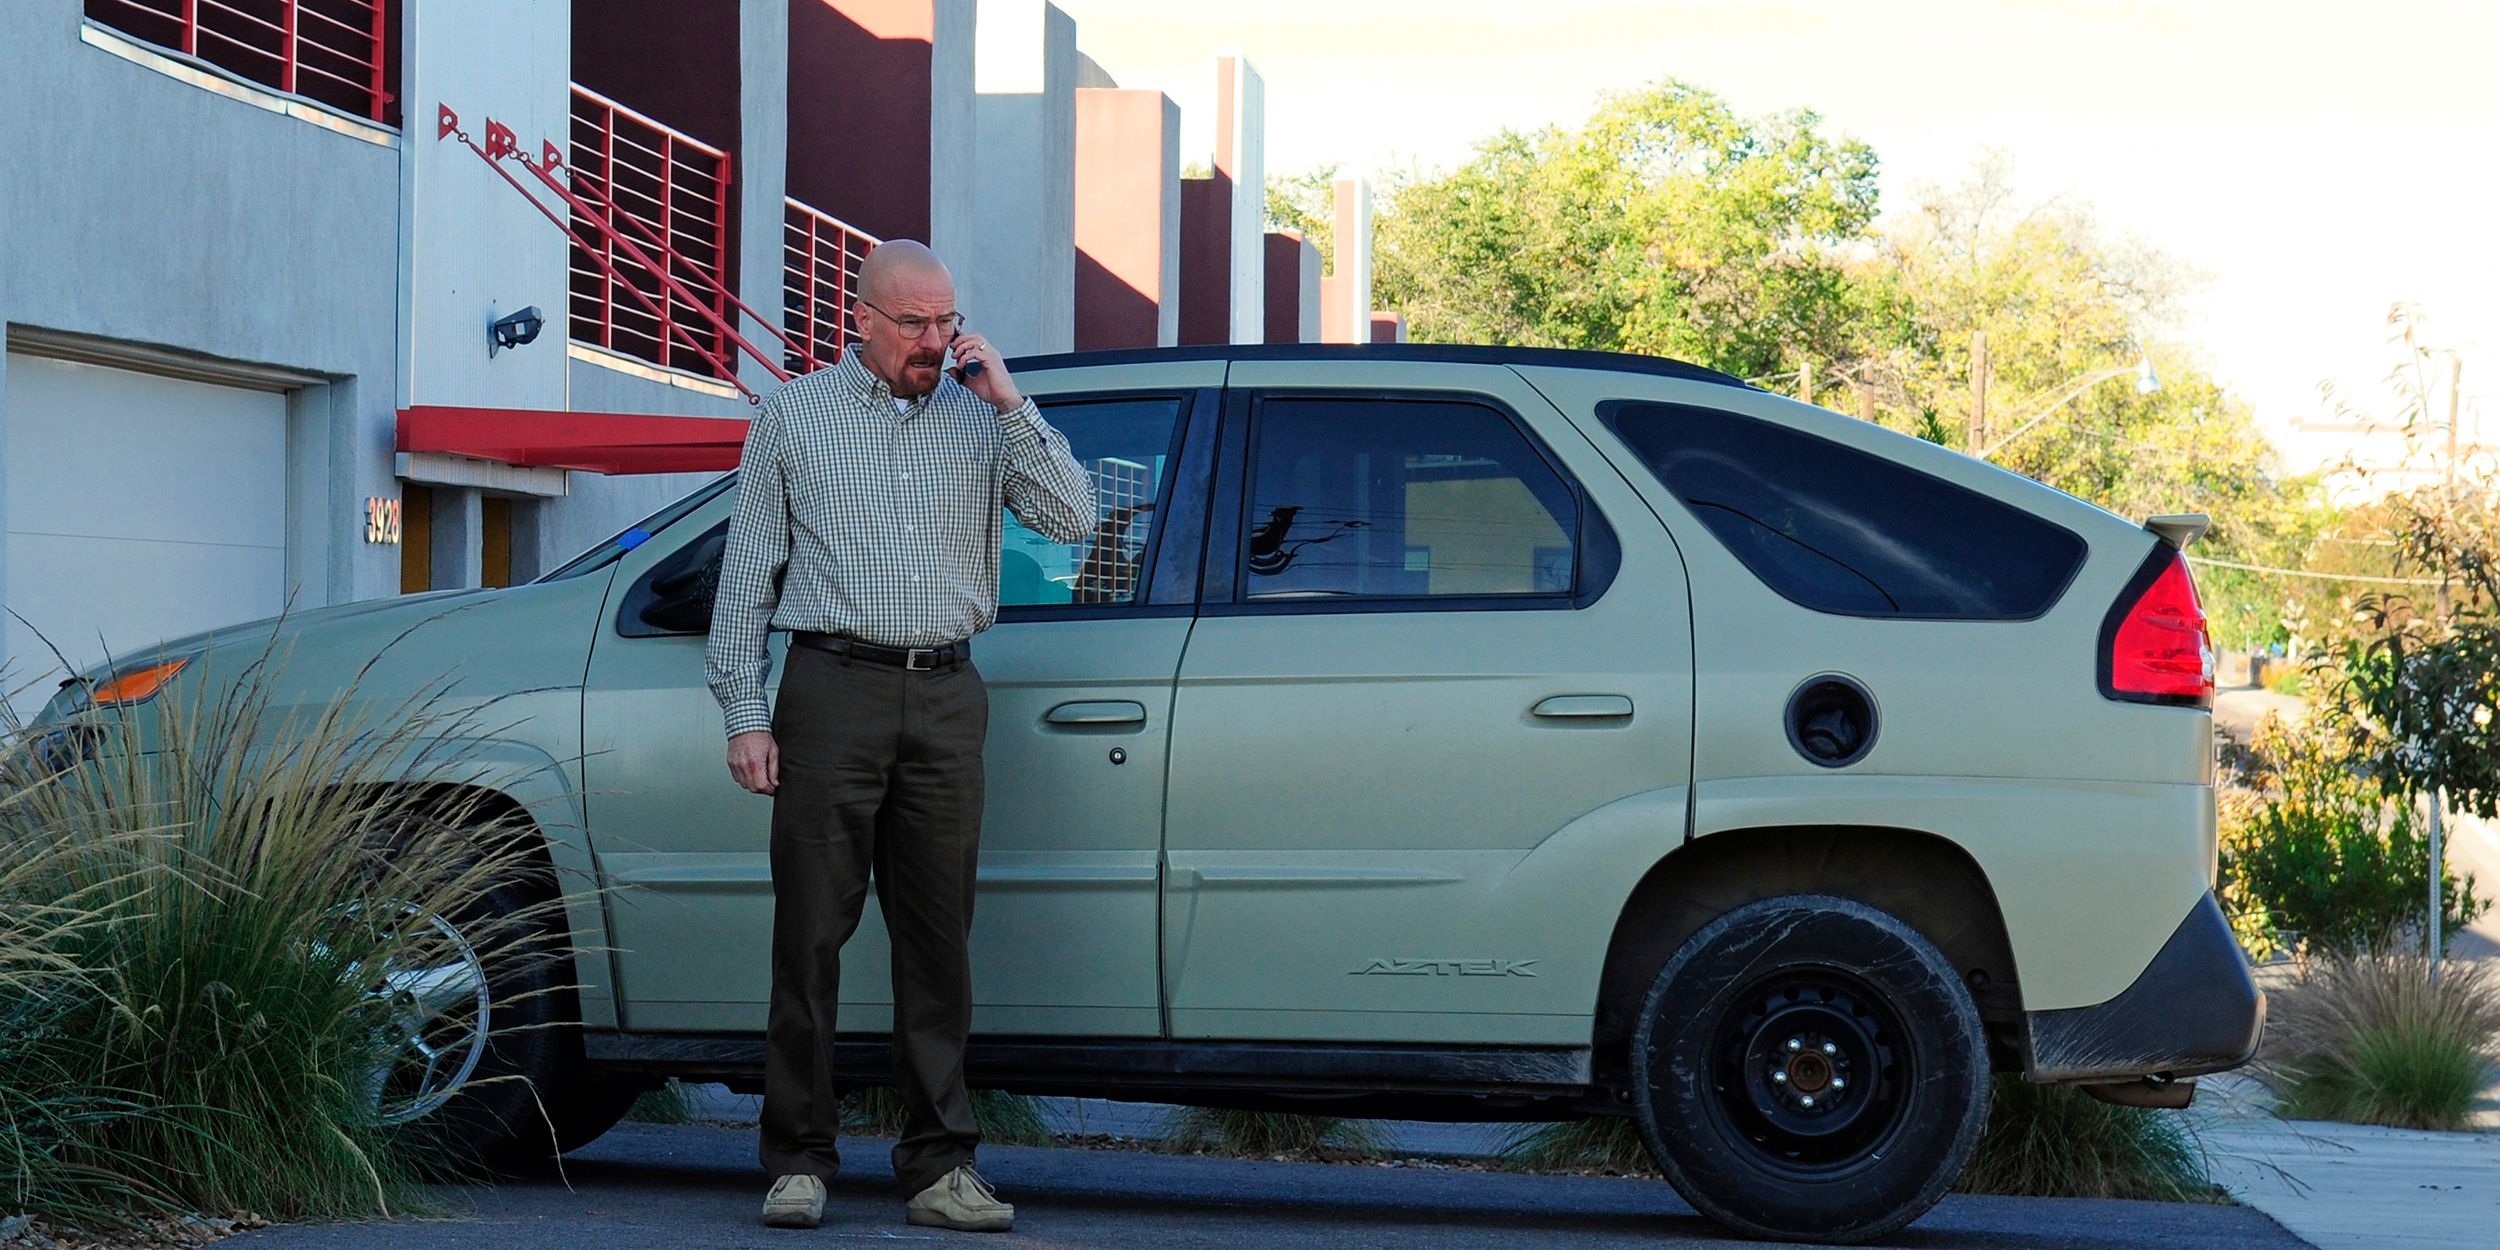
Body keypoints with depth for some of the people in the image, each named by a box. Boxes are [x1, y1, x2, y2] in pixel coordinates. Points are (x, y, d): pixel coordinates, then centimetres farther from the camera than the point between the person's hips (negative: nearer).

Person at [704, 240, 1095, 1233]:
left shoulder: (979, 417, 13)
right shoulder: (794, 416, 9)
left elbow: (1072, 518, 3)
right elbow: (746, 574, 8)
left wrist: (1009, 404, -4)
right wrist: (745, 714, 0)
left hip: (947, 696, 2)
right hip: (835, 687, -2)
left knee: (939, 936, 3)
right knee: (812, 931, -3)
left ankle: (940, 1167, 8)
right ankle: (799, 1161, 4)